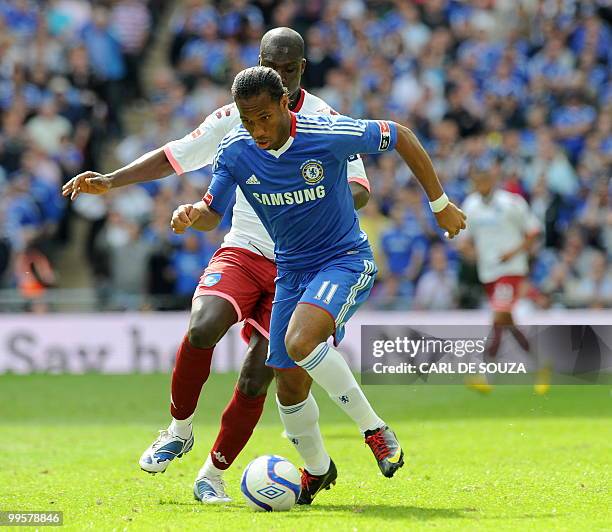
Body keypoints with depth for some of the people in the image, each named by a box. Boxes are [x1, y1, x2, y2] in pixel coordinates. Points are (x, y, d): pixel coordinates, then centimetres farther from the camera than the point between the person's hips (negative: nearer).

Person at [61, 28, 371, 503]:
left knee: (257, 378, -9)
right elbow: (173, 157, 12)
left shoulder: (325, 122, -3)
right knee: (202, 329, -27)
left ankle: (214, 474, 10)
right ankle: (179, 428, -3)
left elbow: (359, 189, -5)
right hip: (242, 251, 1)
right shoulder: (235, 118, 4)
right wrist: (109, 181, 3)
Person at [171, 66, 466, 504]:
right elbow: (213, 214, 2)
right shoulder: (235, 152, -10)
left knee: (300, 341, -31)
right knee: (290, 382, 5)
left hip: (346, 259, -5)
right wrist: (192, 215, -24)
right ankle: (317, 468, 33)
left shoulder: (329, 134, -22)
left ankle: (375, 430, -15)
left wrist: (441, 204, -4)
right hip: (292, 270, 5)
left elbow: (401, 137, -9)